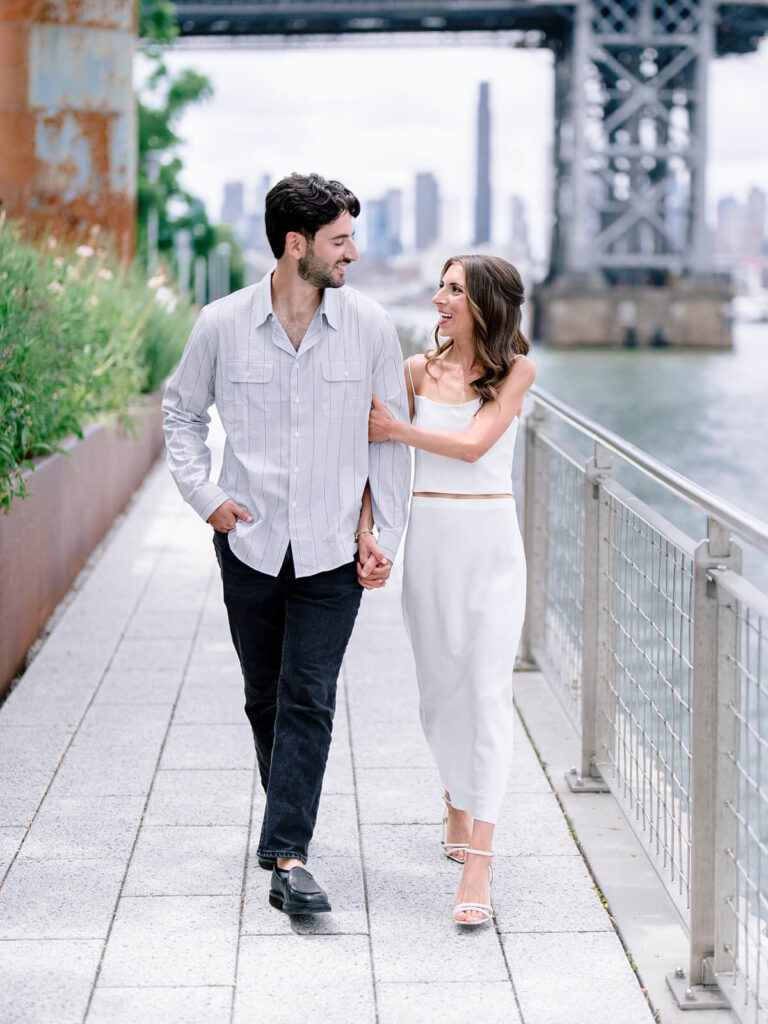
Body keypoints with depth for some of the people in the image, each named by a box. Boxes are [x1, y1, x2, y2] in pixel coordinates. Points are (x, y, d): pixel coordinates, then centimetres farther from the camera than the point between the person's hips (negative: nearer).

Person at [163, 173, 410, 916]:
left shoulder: (369, 327, -2)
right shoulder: (222, 326, -3)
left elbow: (390, 435, 5)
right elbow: (183, 410, 13)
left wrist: (387, 535, 2)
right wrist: (203, 494, 0)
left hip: (332, 548, -1)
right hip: (250, 541, 1)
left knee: (309, 701, -8)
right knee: (265, 698, 12)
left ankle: (287, 857, -9)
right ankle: (289, 820, 34)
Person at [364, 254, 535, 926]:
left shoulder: (516, 371, -1)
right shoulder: (419, 370, 6)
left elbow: (474, 444, -12)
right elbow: (377, 443, 10)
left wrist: (396, 430, -9)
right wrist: (366, 520, -2)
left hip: (492, 540, -3)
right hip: (429, 537, 3)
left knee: (489, 693, -9)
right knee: (440, 688, 10)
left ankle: (478, 867, -14)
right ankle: (458, 805, 36)